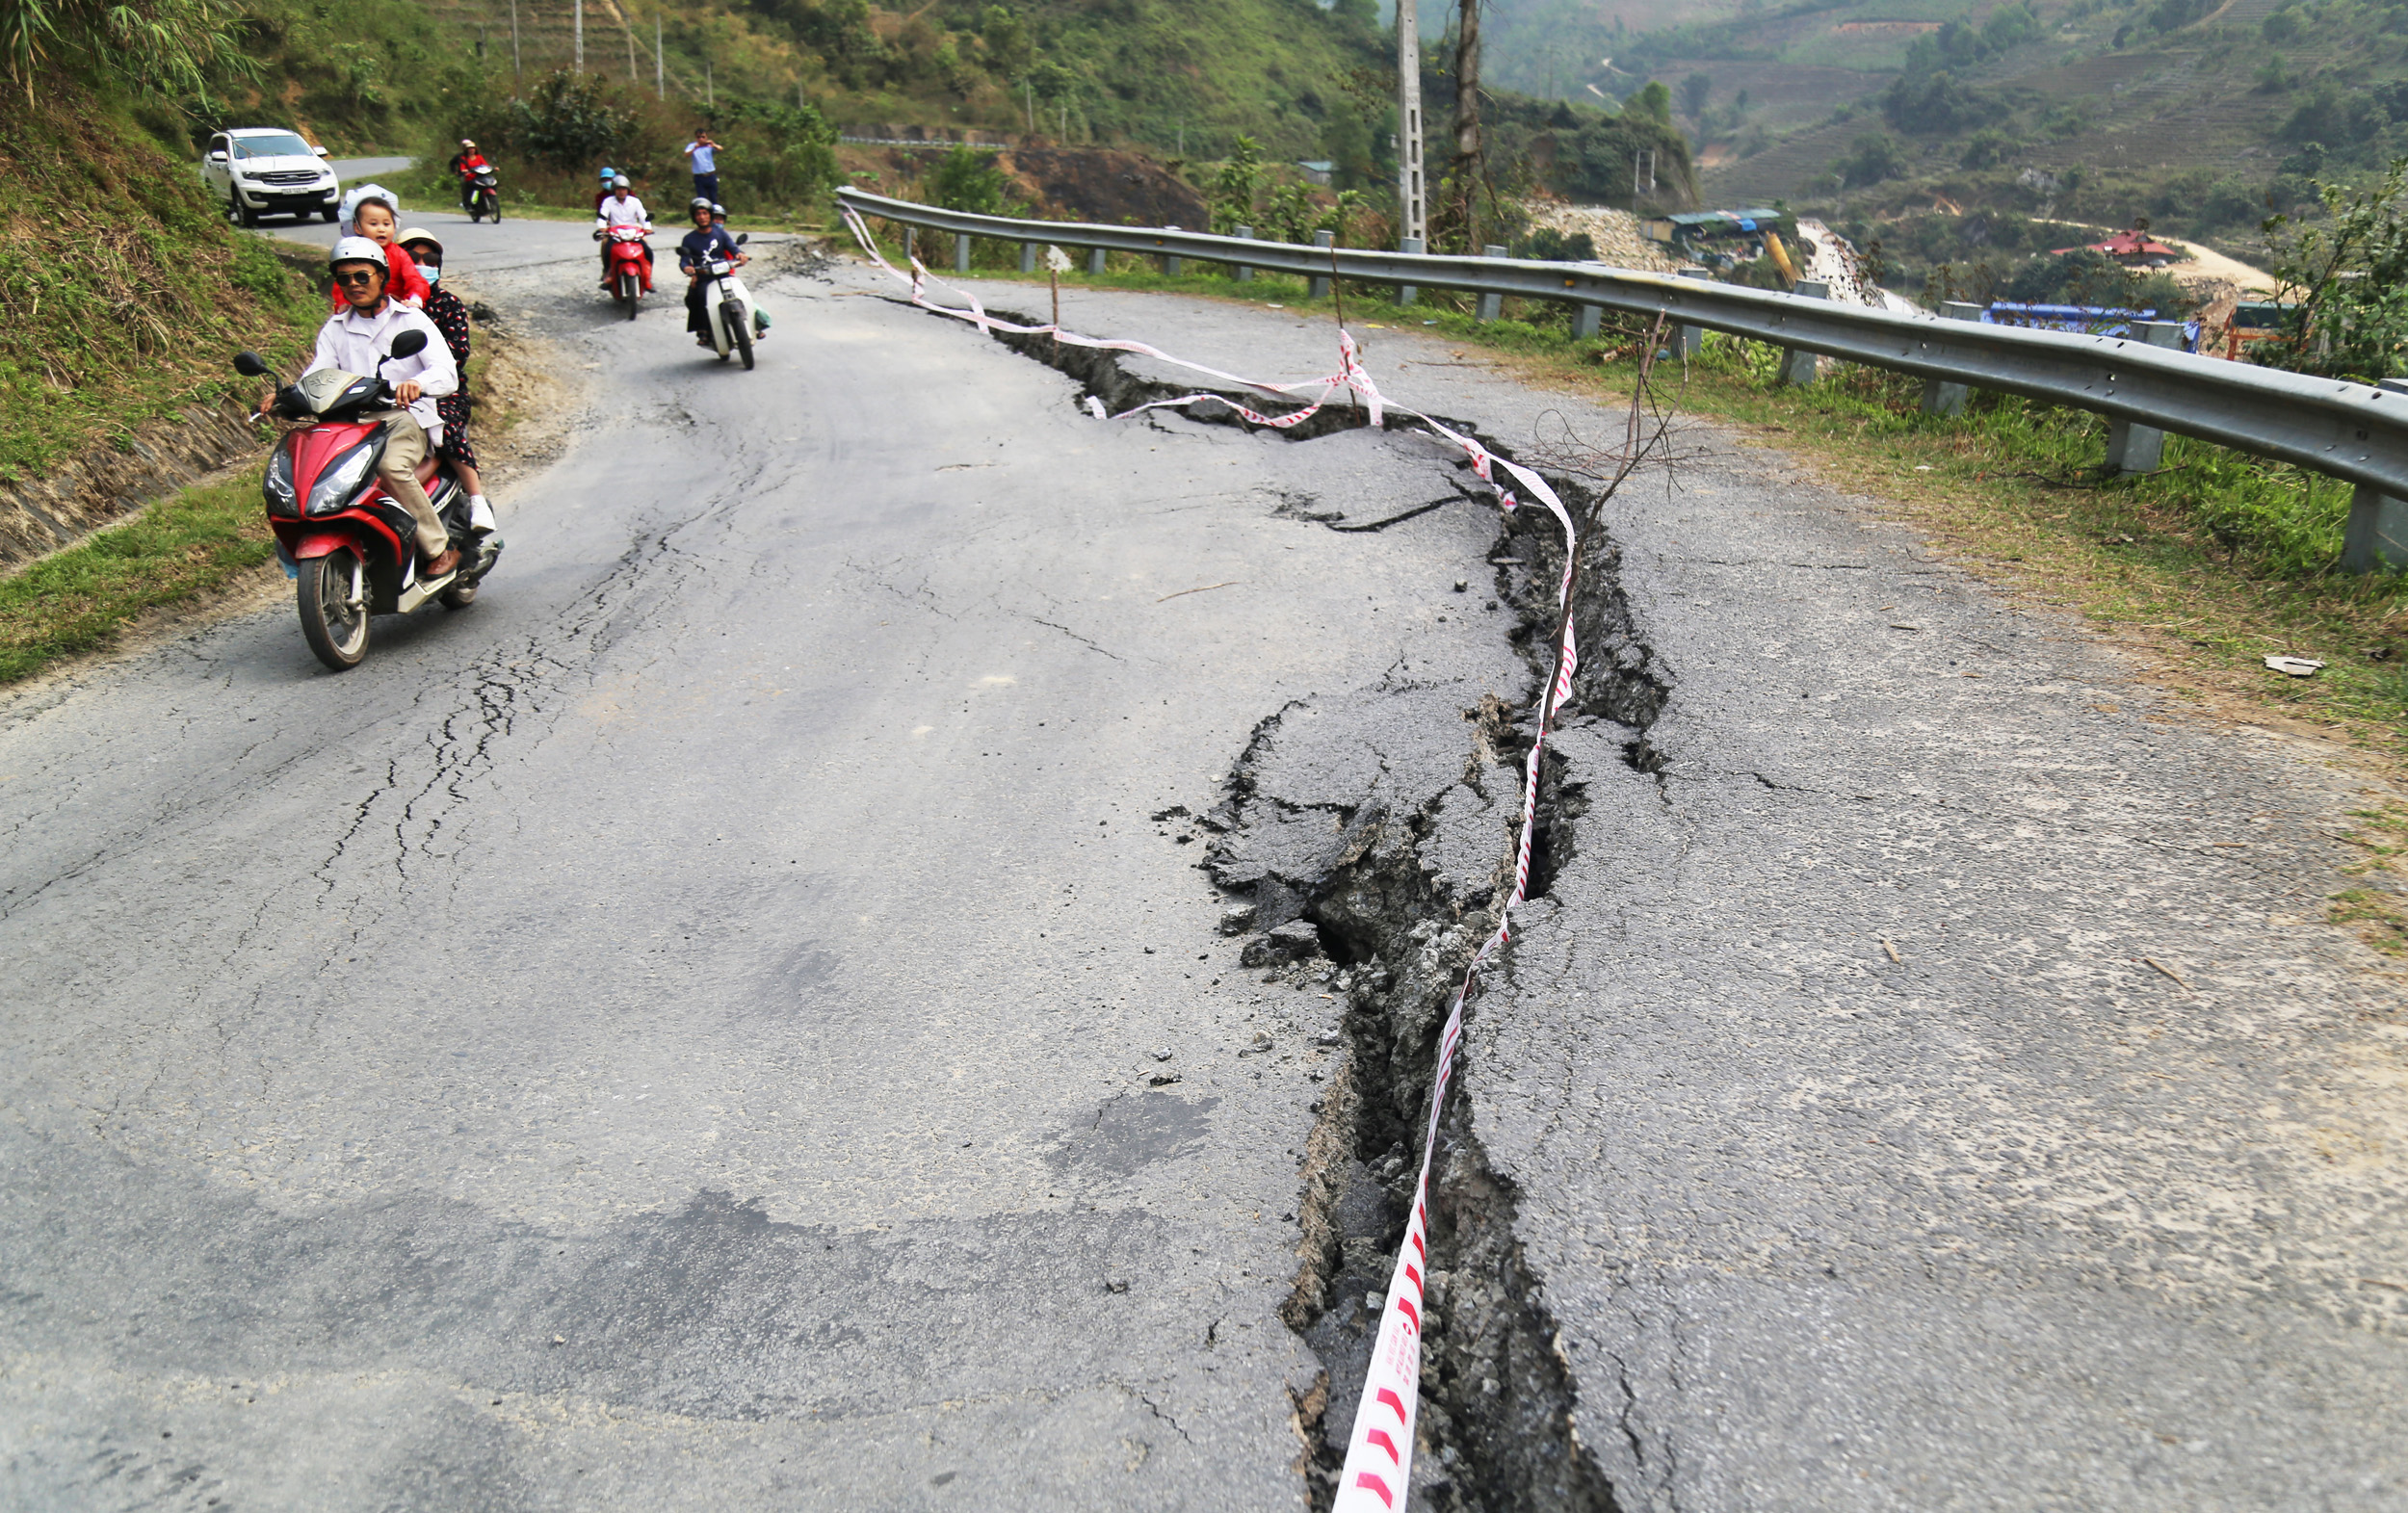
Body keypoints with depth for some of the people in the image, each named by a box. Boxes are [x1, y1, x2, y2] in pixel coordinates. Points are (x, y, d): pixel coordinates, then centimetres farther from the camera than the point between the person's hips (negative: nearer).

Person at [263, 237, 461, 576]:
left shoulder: (412, 319, 8)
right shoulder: (334, 329, 20)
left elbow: (448, 374, -8)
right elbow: (316, 376, 6)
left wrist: (417, 383, -32)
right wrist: (283, 395, -17)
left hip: (407, 418, -4)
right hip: (354, 424, 4)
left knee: (392, 466, -36)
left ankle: (440, 548, -22)